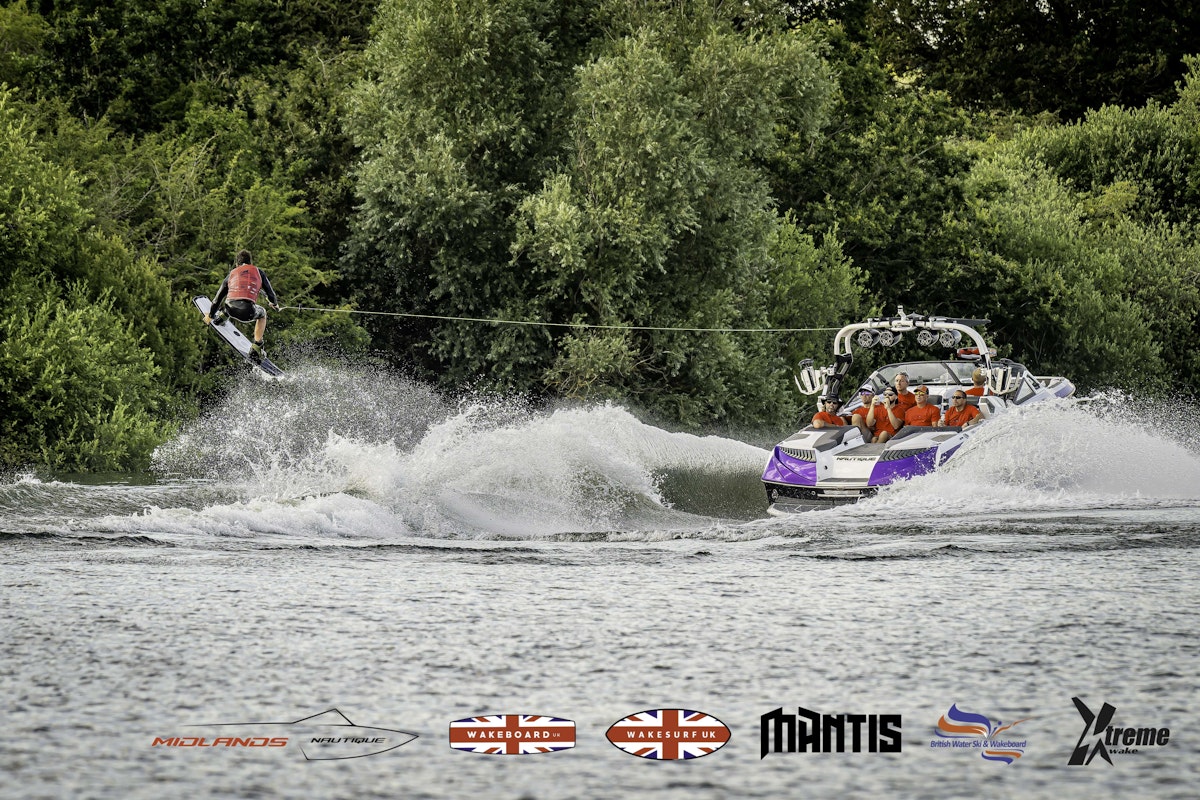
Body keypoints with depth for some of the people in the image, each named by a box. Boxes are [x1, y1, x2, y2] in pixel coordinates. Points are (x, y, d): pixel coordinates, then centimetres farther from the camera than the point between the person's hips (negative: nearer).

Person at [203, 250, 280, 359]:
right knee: (262, 314, 33)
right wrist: (274, 303, 52)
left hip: (231, 309, 3)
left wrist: (210, 315, 45)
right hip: (247, 312, -3)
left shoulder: (232, 273, 25)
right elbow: (269, 292, 28)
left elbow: (219, 296, 32)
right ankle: (256, 348, 28)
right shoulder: (258, 272, 21)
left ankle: (221, 315, 40)